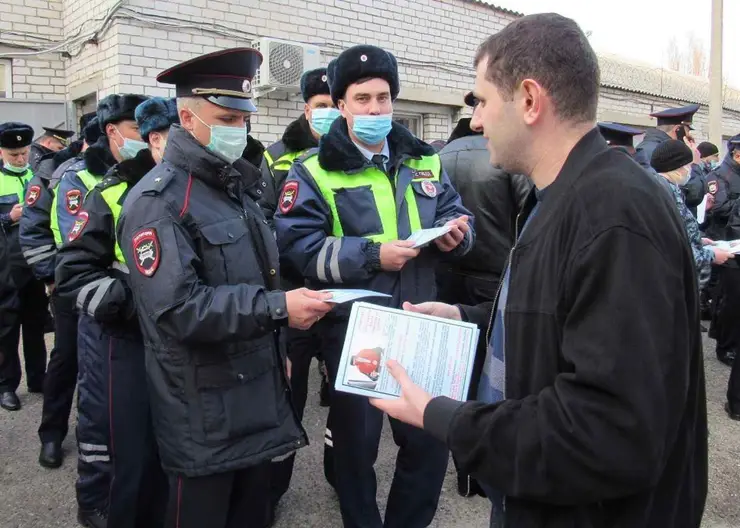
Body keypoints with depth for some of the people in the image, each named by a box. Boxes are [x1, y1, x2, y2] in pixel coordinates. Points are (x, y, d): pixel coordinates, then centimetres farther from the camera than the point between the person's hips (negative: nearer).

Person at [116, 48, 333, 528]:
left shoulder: (236, 187, 12)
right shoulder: (158, 201, -16)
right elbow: (177, 308, -27)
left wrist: (276, 351, 19)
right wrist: (278, 308, -28)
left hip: (258, 394, 8)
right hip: (204, 412, -7)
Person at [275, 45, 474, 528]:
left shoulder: (424, 161, 10)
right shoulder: (315, 171, -4)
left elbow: (457, 217, 12)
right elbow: (298, 246, -15)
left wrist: (455, 234, -11)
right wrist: (372, 255, -23)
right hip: (352, 327, -4)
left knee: (431, 435, 14)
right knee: (357, 438, 12)